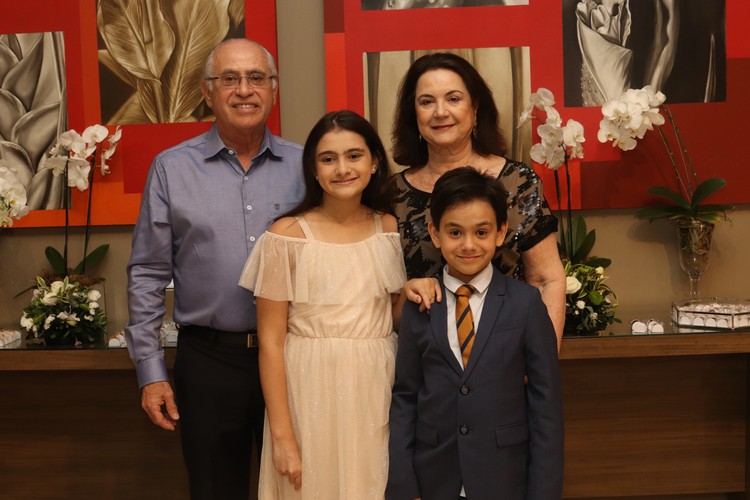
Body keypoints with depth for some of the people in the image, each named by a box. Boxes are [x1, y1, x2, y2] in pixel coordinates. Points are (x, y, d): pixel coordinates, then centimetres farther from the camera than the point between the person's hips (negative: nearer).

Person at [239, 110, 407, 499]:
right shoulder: (287, 235, -8)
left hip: (377, 389, 3)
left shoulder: (390, 228, 3)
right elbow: (270, 341, -8)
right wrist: (282, 435, -12)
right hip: (311, 392, -3)